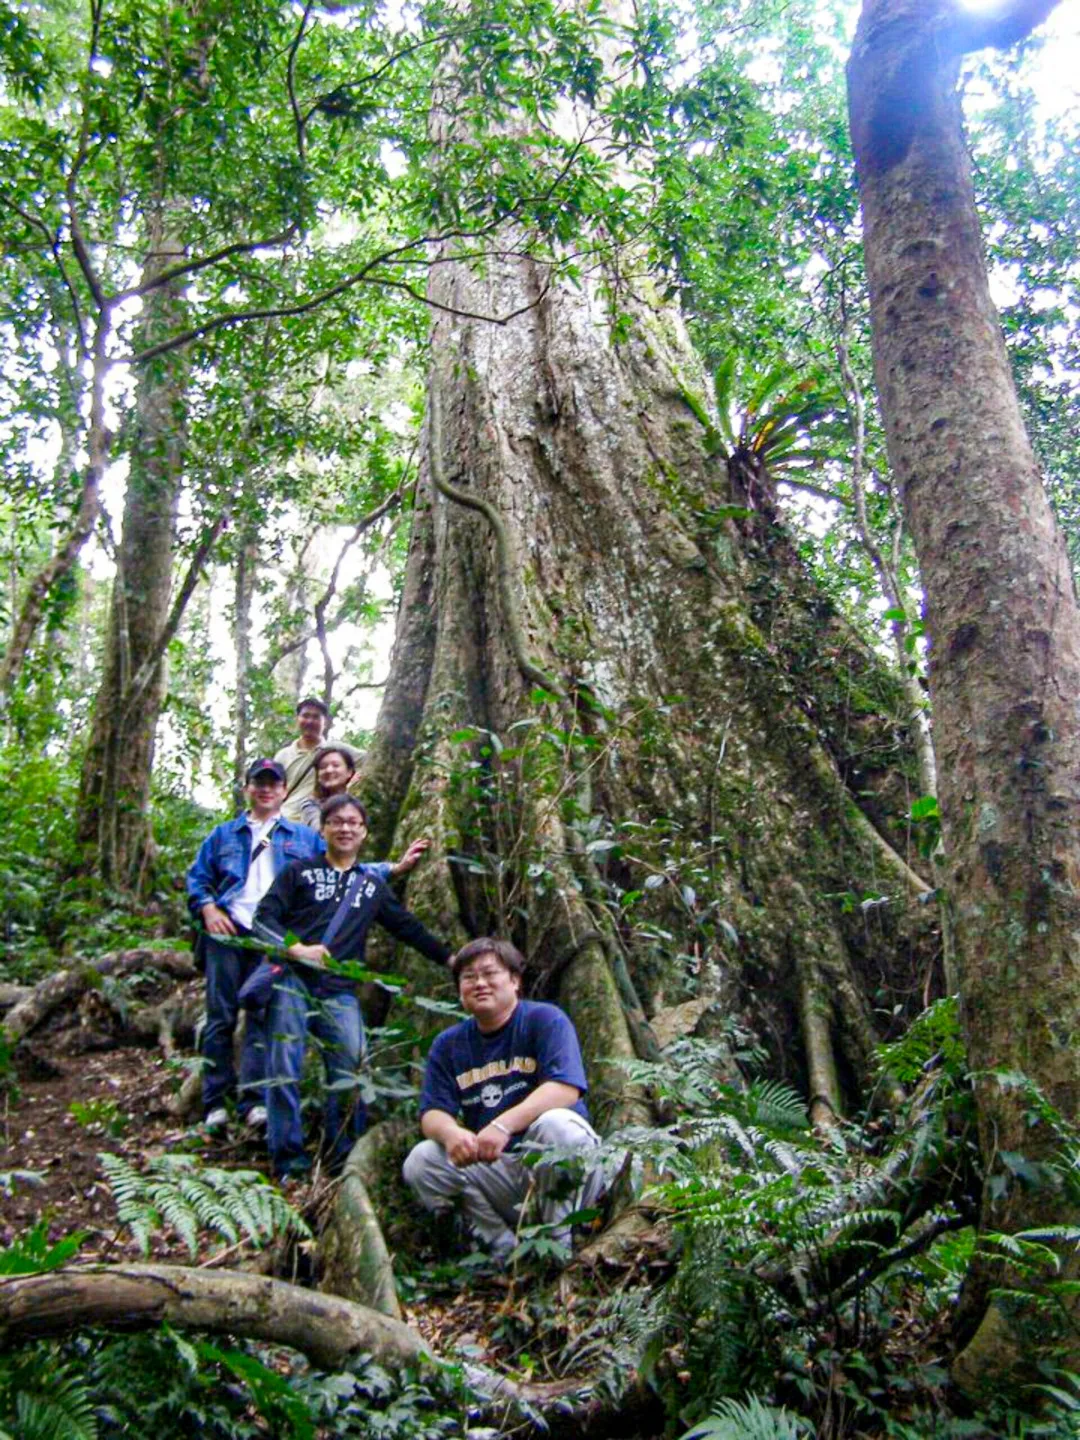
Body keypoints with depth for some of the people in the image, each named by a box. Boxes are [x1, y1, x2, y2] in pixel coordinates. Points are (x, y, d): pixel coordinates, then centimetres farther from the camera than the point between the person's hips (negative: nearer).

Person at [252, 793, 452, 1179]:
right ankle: (288, 1158, -1)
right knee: (285, 1068, -7)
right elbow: (263, 917, 3)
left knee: (350, 1072, -9)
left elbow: (408, 926, 27)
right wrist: (296, 948, -13)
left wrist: (450, 957, 25)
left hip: (339, 990, 2)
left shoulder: (372, 885, 22)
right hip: (292, 980, -2)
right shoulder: (299, 872, 12)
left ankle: (344, 1158, 1)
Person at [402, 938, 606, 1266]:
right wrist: (450, 1133, -26)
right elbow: (431, 1113, -1)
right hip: (493, 1171, 4)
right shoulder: (448, 1045, 8)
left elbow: (566, 1088, -22)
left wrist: (503, 1124, -35)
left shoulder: (545, 1020, -7)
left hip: (564, 1167, -4)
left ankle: (558, 1243, -14)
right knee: (421, 1162, -17)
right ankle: (506, 1250, -6)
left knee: (555, 1124, -35)